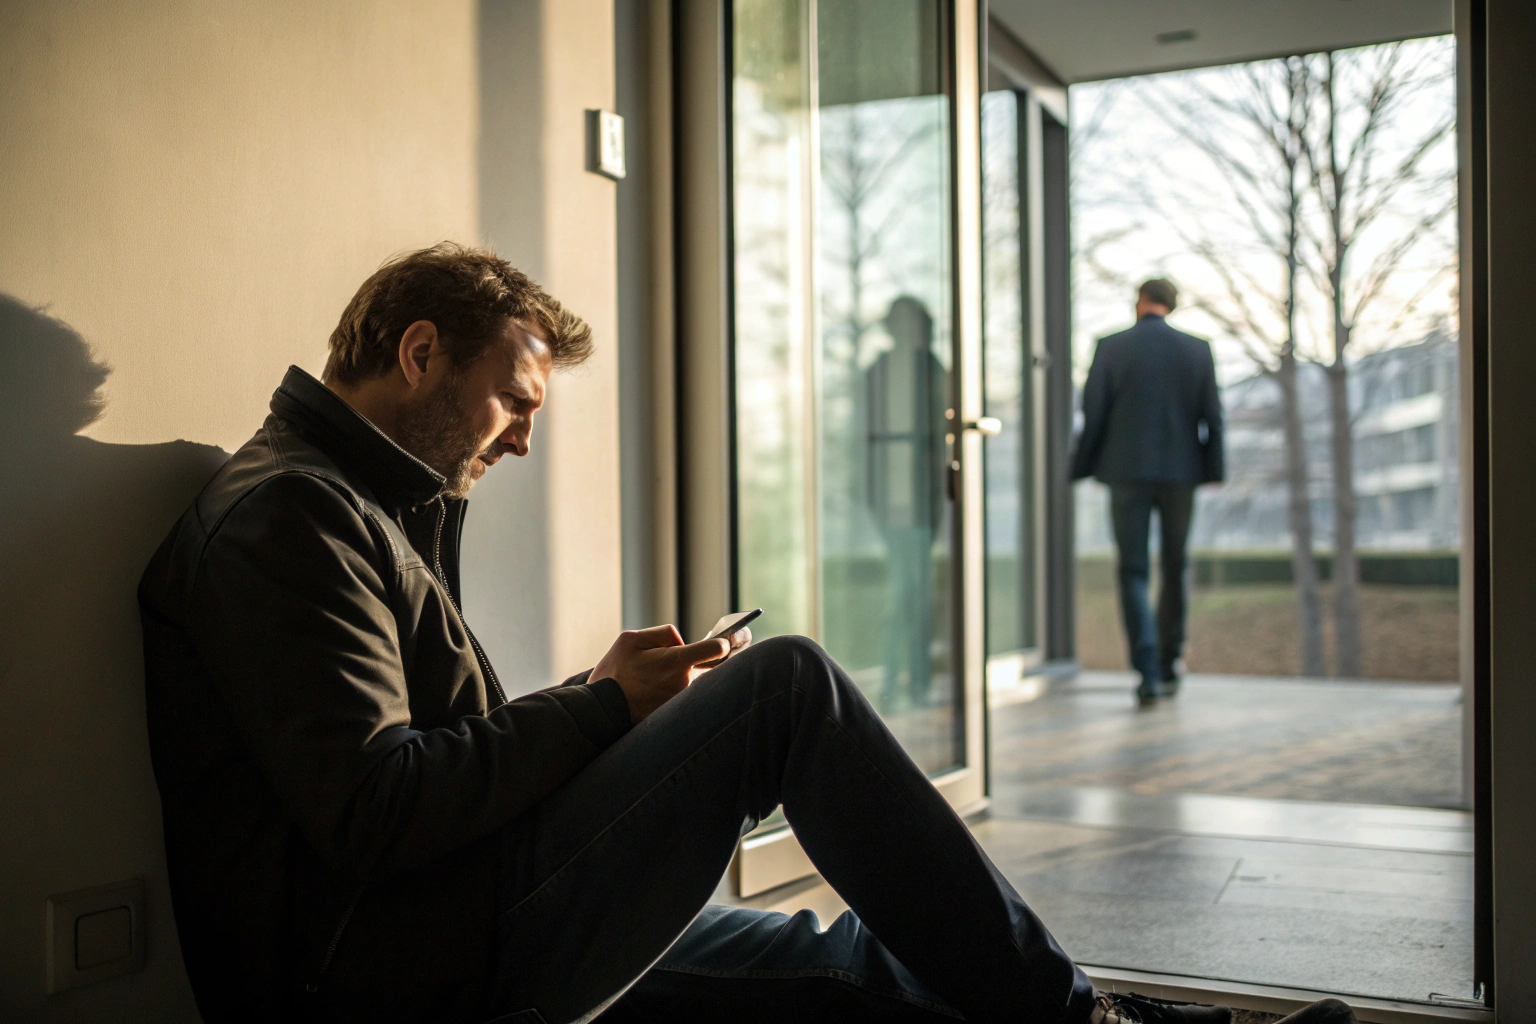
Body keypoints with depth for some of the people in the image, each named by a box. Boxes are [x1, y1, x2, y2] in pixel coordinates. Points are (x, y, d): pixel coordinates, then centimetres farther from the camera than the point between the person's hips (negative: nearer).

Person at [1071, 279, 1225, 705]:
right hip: (1180, 472, 2)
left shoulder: (1111, 348, -3)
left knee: (1133, 571, 2)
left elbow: (1093, 414, -4)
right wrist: (1213, 469, 9)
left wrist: (1083, 467, 5)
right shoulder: (1197, 349, 2)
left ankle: (1148, 672, -10)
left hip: (1128, 472, -2)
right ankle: (1169, 662, 23)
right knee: (1175, 566, 17)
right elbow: (1211, 415, 2)